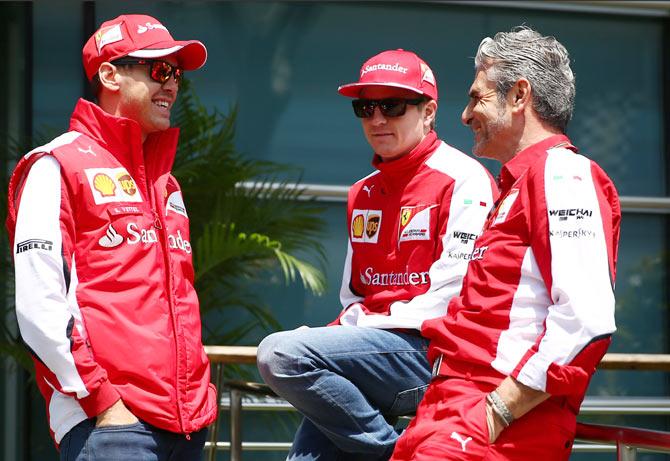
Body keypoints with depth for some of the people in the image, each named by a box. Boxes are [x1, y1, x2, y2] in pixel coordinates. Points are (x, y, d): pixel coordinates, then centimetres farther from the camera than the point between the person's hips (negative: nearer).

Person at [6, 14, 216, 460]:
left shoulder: (165, 183, 22)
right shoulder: (59, 165, -1)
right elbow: (39, 307, -10)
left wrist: (200, 396, 14)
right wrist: (101, 401, -13)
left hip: (188, 423, 7)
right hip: (109, 423, -7)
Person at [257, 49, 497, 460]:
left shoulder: (463, 180, -6)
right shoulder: (364, 194, 20)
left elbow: (454, 296, -14)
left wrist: (365, 324, -12)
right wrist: (345, 327, 1)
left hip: (429, 350, -8)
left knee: (282, 354, -24)